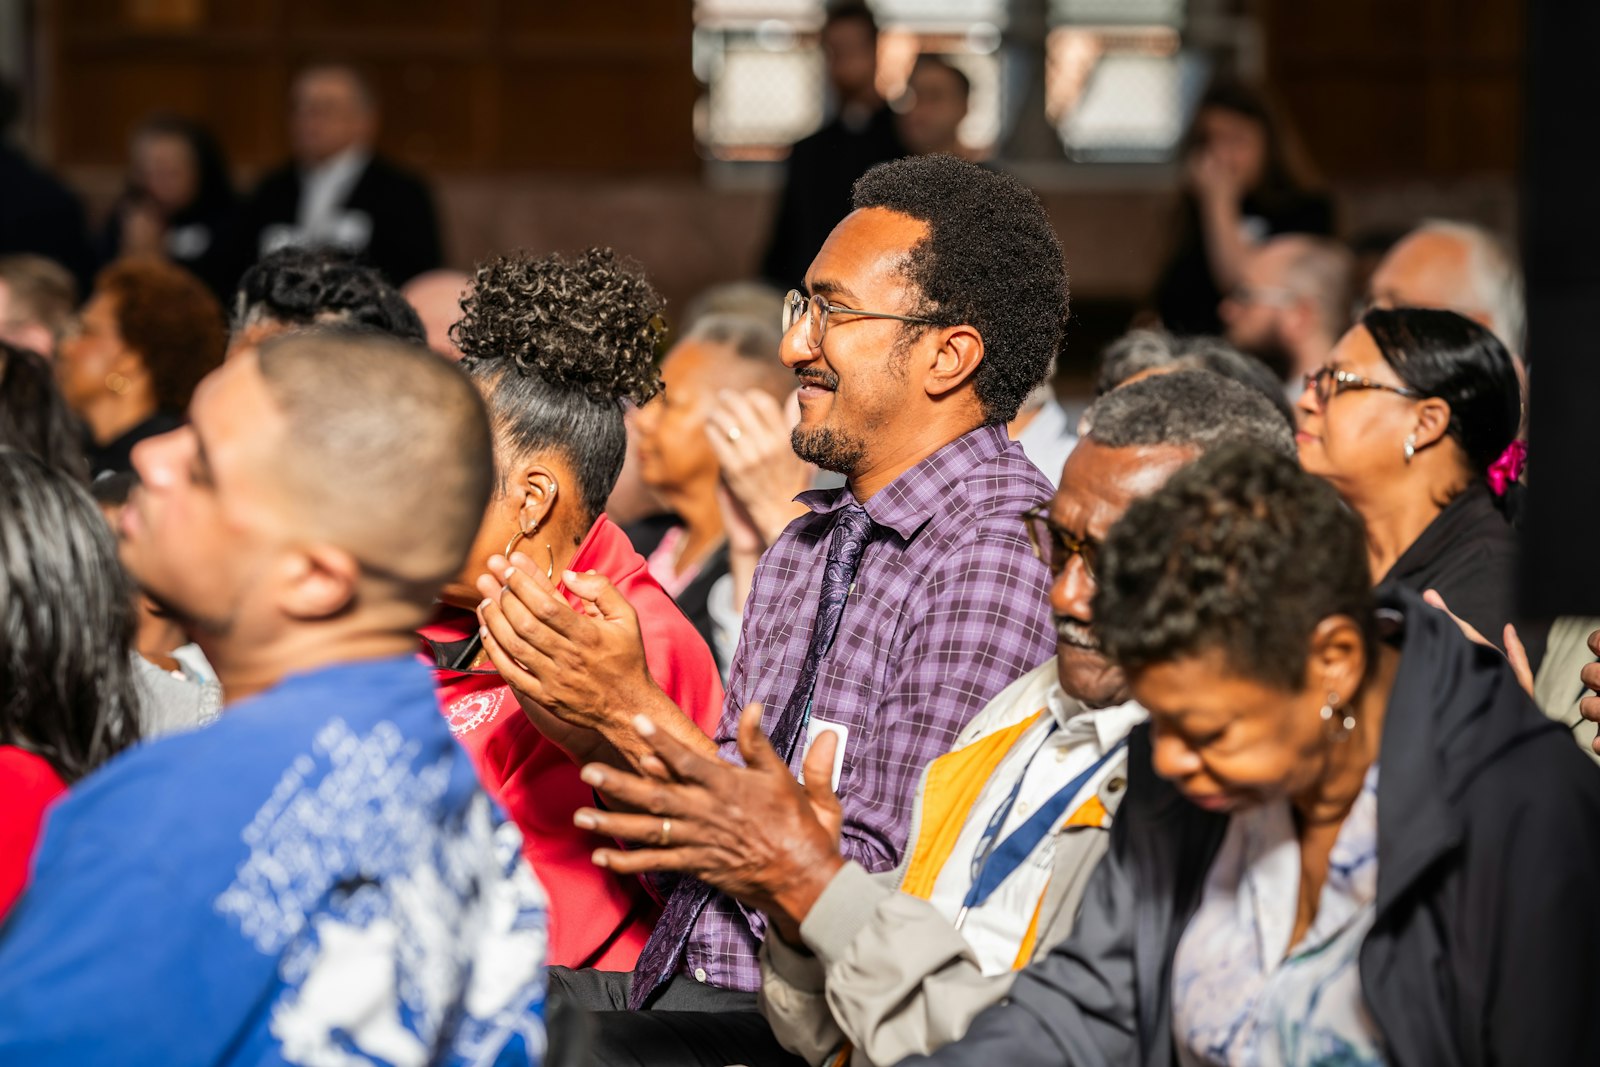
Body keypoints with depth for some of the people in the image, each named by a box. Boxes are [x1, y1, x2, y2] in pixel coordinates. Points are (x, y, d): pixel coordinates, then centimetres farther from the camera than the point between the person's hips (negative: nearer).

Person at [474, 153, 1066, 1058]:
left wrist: (635, 714, -15)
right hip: (682, 982, 8)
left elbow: (882, 900, -18)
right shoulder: (809, 544, 15)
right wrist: (584, 716, -3)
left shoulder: (1005, 565, -14)